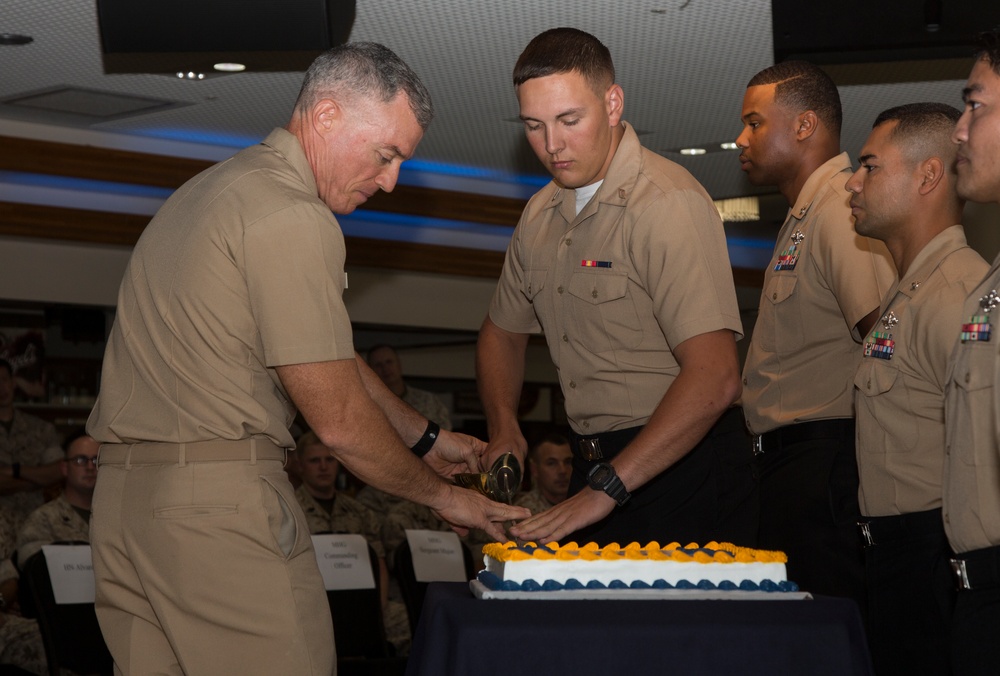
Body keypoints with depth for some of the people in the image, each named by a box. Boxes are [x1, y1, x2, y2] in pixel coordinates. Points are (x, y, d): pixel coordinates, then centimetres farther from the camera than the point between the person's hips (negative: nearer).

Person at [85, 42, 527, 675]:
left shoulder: (227, 186, 20)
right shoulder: (292, 220, -13)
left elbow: (327, 356, 26)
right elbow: (339, 418, -11)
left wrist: (426, 437, 29)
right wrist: (440, 493, 4)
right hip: (219, 499, -10)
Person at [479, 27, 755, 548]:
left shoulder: (668, 203, -19)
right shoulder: (541, 213, 8)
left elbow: (714, 377, -29)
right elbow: (503, 332, 23)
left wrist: (607, 489, -32)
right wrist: (503, 429, 3)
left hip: (680, 467, -7)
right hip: (594, 465, 7)